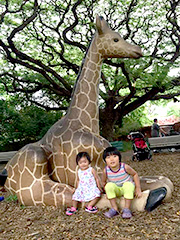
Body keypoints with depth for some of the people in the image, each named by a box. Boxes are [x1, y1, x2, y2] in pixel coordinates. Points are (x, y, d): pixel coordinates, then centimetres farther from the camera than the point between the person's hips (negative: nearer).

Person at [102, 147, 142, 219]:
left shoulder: (125, 167, -25)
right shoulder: (106, 171, -20)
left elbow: (135, 174, -9)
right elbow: (103, 181, 1)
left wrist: (138, 188, -9)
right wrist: (107, 192, -3)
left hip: (128, 188, -1)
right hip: (116, 190, 2)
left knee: (128, 184, -34)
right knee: (109, 185, -28)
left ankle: (127, 209, -22)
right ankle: (114, 209, -17)